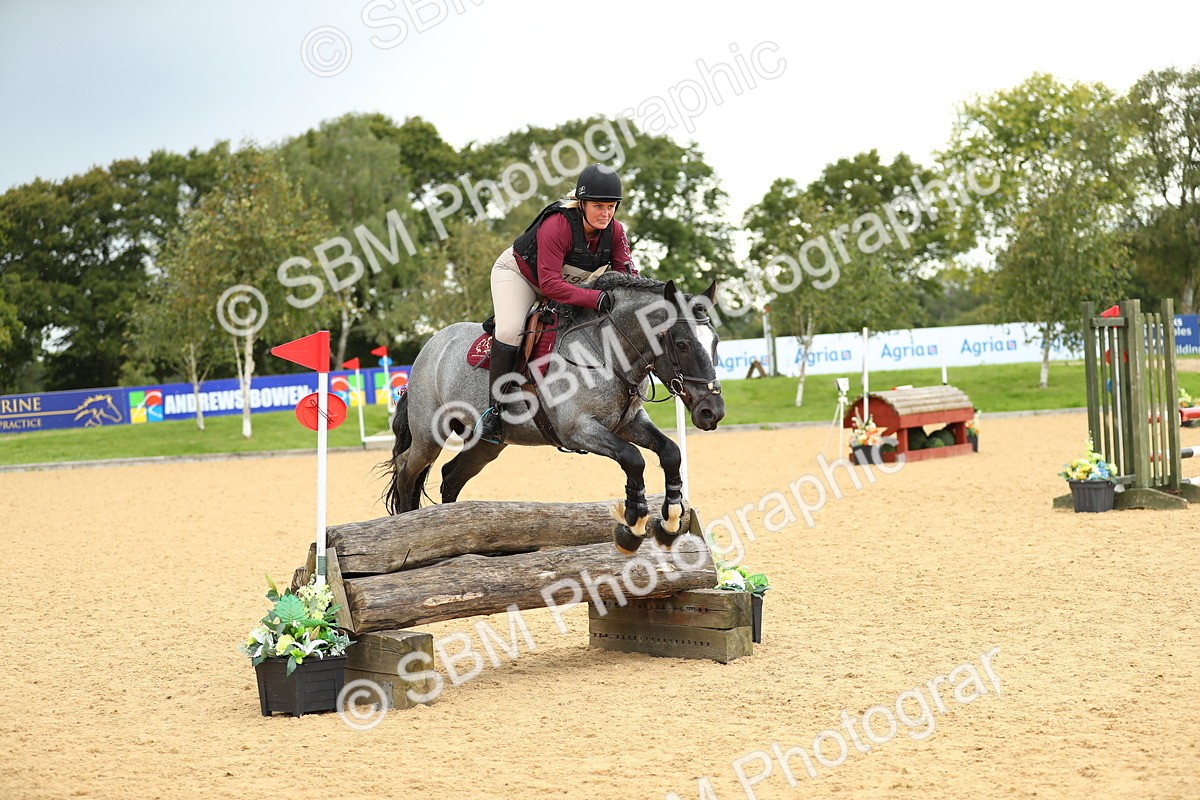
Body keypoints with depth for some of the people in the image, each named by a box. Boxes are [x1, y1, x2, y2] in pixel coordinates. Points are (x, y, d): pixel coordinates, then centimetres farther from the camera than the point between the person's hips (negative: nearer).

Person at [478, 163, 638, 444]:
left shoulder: (615, 231, -19)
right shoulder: (556, 226, -38)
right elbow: (549, 283, -42)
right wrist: (596, 298, -52)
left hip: (568, 283, 7)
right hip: (518, 273, -7)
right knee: (510, 331, -28)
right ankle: (494, 409, -17)